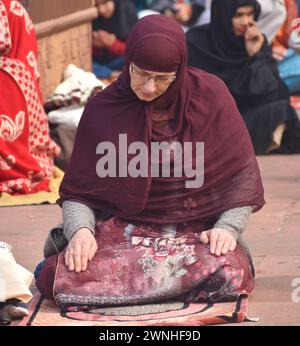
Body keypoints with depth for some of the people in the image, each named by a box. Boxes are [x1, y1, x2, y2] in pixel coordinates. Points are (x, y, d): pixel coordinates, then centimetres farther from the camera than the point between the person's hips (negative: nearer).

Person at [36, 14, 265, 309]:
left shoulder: (210, 95, -4)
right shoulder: (103, 109, -2)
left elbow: (241, 174, 1)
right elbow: (78, 190, 0)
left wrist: (227, 228, -14)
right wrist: (80, 230, -20)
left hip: (197, 229, 1)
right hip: (121, 227, -1)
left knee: (231, 275, -35)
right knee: (54, 278, -31)